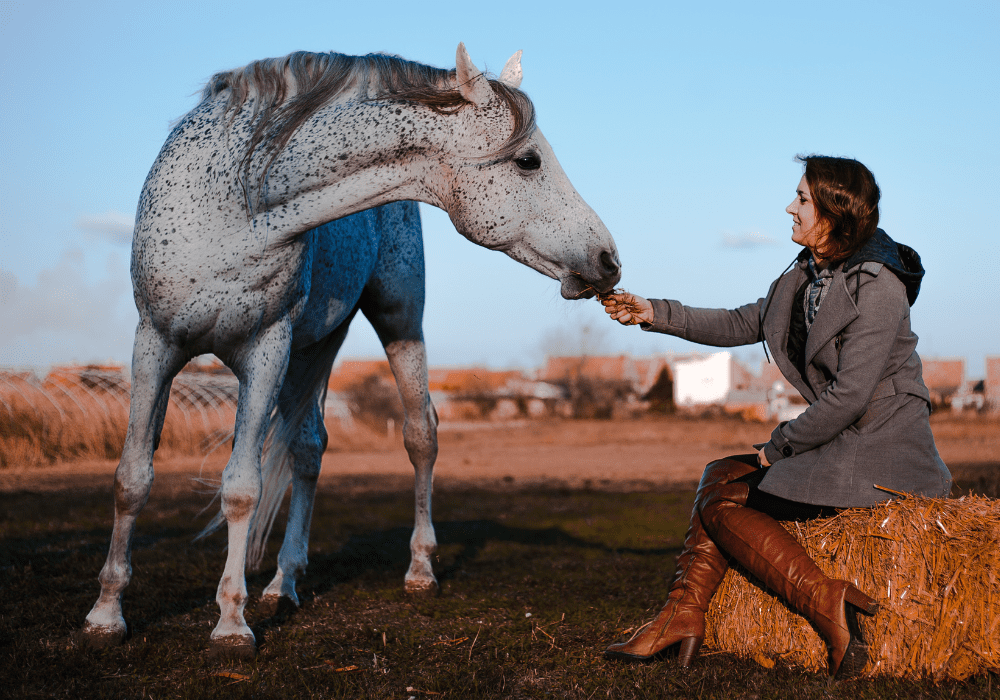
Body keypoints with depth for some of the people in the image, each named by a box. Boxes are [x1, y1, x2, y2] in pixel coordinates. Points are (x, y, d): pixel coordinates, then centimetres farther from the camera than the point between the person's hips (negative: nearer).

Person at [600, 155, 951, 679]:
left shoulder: (879, 286, -18)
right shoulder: (809, 275, 9)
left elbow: (849, 395, -22)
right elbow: (742, 324, 18)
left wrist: (779, 446, -10)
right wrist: (654, 314, 13)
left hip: (880, 454, -9)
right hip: (842, 442, 9)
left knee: (723, 500, -8)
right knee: (721, 475, 7)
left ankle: (823, 600, -19)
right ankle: (683, 615, -2)